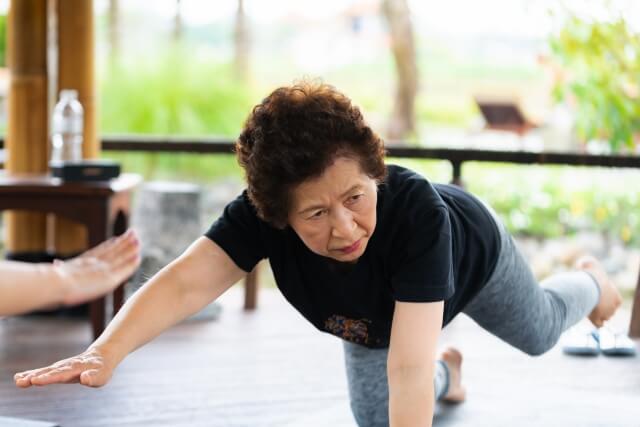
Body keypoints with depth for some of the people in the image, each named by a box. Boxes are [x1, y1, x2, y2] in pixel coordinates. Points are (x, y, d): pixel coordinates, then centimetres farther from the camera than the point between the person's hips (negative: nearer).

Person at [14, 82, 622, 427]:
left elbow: (407, 365, -58)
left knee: (539, 332, 26)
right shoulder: (260, 214, -43)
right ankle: (448, 374, 47)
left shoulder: (417, 210, -52)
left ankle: (587, 281, 63)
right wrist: (105, 352, -75)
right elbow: (186, 282, -58)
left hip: (470, 253, -2)